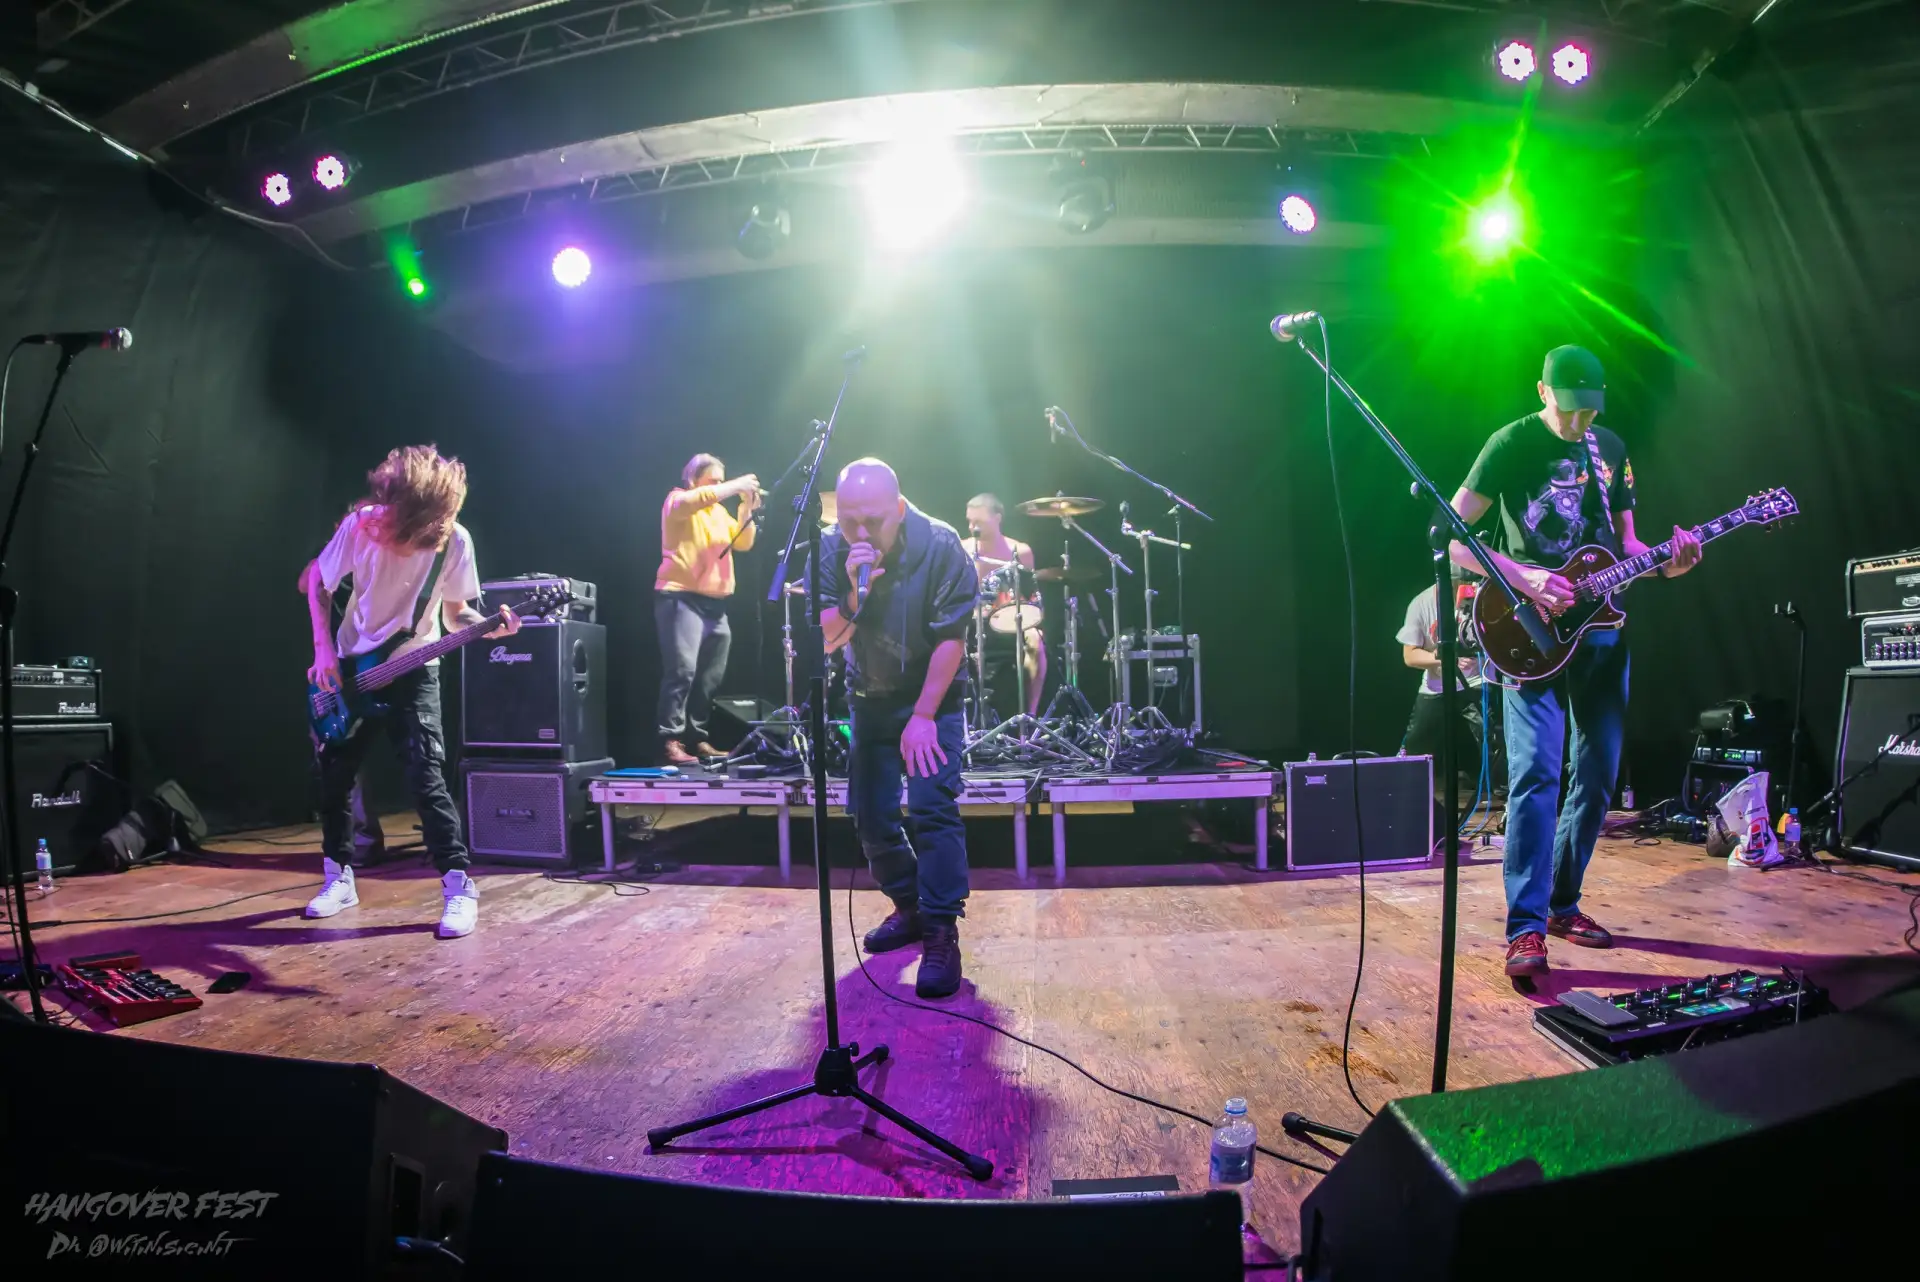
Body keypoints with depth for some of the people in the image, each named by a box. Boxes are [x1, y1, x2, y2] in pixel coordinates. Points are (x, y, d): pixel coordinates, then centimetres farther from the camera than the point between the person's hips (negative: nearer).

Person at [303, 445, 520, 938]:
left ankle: (459, 886, -10)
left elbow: (454, 610, -5)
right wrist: (324, 648, -7)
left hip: (412, 671, -2)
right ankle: (339, 877, 25)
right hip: (349, 669, 2)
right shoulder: (361, 525, -17)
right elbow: (317, 582, 0)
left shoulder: (455, 541, -17)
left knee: (426, 776, -15)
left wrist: (489, 626, -26)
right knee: (333, 775, 7)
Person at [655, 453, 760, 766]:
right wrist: (737, 485, -17)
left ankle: (697, 739, 12)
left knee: (710, 677, 4)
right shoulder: (677, 500, 2)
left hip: (716, 603, 7)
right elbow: (698, 498, -21)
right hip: (681, 598, -7)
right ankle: (670, 741, -17)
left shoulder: (719, 511, 22)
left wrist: (746, 509, 0)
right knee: (682, 670, -18)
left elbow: (743, 543, 14)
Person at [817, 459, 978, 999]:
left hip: (933, 693, -4)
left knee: (932, 807, -17)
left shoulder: (939, 545, -23)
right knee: (870, 815, 6)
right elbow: (824, 642, -16)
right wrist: (854, 596, -35)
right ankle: (909, 908, 27)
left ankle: (942, 935, -9)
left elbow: (951, 639, -18)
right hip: (869, 696, 4)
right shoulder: (830, 551, -15)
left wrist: (923, 716, -18)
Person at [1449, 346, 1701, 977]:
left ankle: (1563, 903, 22)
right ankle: (1526, 928, -13)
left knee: (1599, 775, 8)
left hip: (1599, 626, 7)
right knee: (1536, 772, -15)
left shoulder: (1610, 448, 13)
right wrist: (1523, 579, -20)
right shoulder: (1511, 444, -5)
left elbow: (1624, 542, 19)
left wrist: (1666, 564, -3)